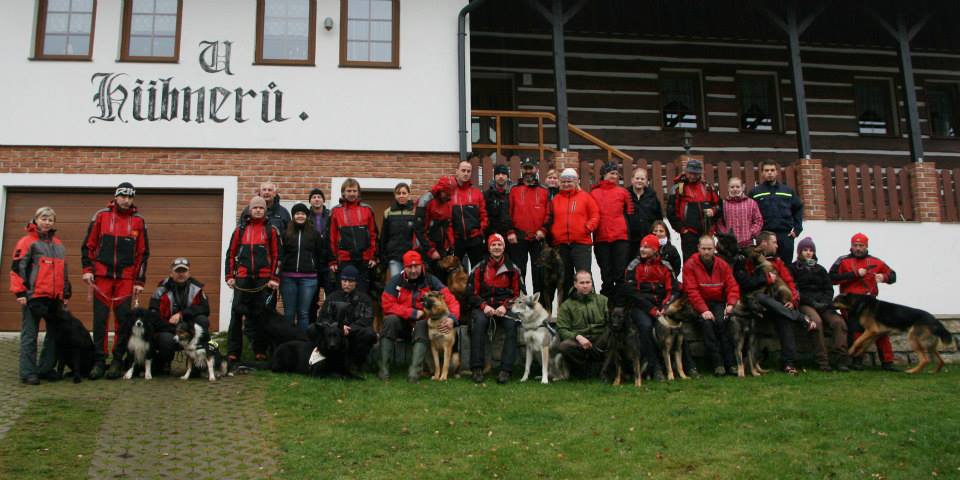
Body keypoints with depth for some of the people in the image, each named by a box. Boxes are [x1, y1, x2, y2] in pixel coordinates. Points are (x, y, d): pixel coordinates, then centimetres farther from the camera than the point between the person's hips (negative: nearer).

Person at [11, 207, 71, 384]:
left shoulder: (58, 244, 17)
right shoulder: (27, 241, -2)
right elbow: (17, 268, -7)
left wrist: (66, 294, 21)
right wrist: (20, 292, -13)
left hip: (55, 298, 7)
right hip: (33, 296, -7)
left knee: (54, 333, 10)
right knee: (30, 335, -1)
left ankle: (46, 368, 19)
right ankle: (28, 373, 1)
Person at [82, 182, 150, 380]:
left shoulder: (138, 221, 6)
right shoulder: (101, 216, 5)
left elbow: (143, 253, 7)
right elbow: (88, 245, 8)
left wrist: (140, 281, 3)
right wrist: (87, 269, -2)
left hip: (126, 278, 0)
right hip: (102, 276, 0)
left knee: (123, 320, 0)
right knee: (100, 319, 0)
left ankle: (117, 361, 8)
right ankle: (99, 361, 5)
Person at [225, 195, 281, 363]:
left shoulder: (271, 231, 6)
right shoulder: (240, 230, 10)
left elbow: (277, 255, 3)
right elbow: (231, 253, 11)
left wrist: (274, 278, -4)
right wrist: (229, 276, 4)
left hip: (264, 280, -1)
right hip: (242, 279, 1)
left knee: (262, 316, 3)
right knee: (237, 315, 1)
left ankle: (260, 351, 11)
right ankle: (233, 351, 5)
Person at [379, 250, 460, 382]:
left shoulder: (430, 281, -4)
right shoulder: (396, 281, -4)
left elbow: (450, 300, -9)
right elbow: (387, 305, -12)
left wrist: (453, 318, -30)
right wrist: (413, 313, -14)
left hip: (422, 323, 0)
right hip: (401, 323, 0)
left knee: (422, 325, -33)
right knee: (390, 320, -30)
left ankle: (414, 370, -42)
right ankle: (384, 368, -29)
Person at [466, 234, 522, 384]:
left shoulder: (513, 269, 9)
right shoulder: (479, 268, 8)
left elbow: (517, 294, 8)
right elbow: (472, 292, 6)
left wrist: (505, 306, -10)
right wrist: (484, 306, -11)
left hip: (505, 307, 0)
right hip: (483, 306, 0)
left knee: (511, 324, -32)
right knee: (479, 321, -34)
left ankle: (506, 370, -31)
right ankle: (477, 368, -30)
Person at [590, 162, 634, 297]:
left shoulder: (623, 192, 7)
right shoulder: (594, 193, 8)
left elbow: (630, 213, 8)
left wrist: (629, 231, 1)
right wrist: (591, 228, 2)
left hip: (621, 237, -1)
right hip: (601, 238, 1)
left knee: (621, 271, -3)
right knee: (606, 273, 6)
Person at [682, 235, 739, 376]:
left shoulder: (723, 265, 8)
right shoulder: (690, 265, -3)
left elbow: (732, 286, 4)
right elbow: (691, 291, -11)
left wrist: (731, 304, -15)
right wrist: (703, 310, -21)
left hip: (718, 303, 2)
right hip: (699, 305, -2)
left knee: (722, 321, -29)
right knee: (706, 323, -32)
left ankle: (730, 363, -26)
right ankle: (717, 364, -29)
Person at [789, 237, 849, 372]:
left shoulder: (820, 269, 26)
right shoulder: (793, 268, 11)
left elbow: (829, 288, 19)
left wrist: (825, 302, -3)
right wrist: (811, 302, -12)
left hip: (823, 304, 4)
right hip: (804, 304, -4)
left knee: (839, 322, -25)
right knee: (816, 321, -35)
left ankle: (841, 359, -32)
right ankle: (822, 361, -34)